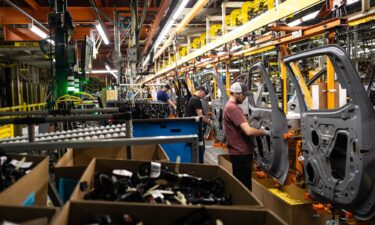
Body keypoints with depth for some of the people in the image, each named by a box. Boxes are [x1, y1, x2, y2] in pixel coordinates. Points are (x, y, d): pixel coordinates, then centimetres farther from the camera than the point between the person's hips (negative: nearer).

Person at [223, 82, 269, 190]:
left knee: (241, 185, 18)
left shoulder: (231, 106, 15)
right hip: (241, 152, -10)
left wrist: (259, 131, 10)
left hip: (239, 151, 10)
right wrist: (265, 132, -12)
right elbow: (248, 131, -26)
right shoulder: (233, 108, -19)